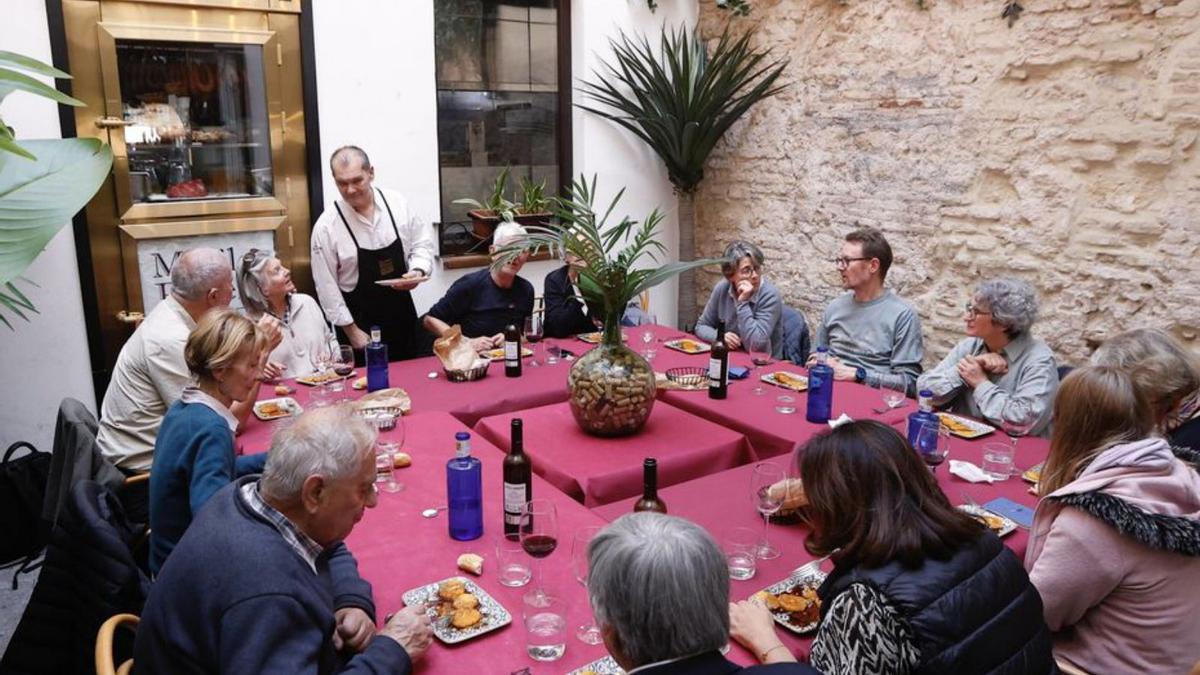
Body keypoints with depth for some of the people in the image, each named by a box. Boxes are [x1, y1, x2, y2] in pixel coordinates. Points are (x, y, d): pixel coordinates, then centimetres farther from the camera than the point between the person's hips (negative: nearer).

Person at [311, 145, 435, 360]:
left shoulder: (396, 204, -5)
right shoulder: (326, 226, -13)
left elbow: (422, 243, 7)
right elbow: (327, 285, -8)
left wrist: (418, 271, -13)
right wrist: (351, 330, -7)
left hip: (402, 312, 3)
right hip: (360, 320, -3)